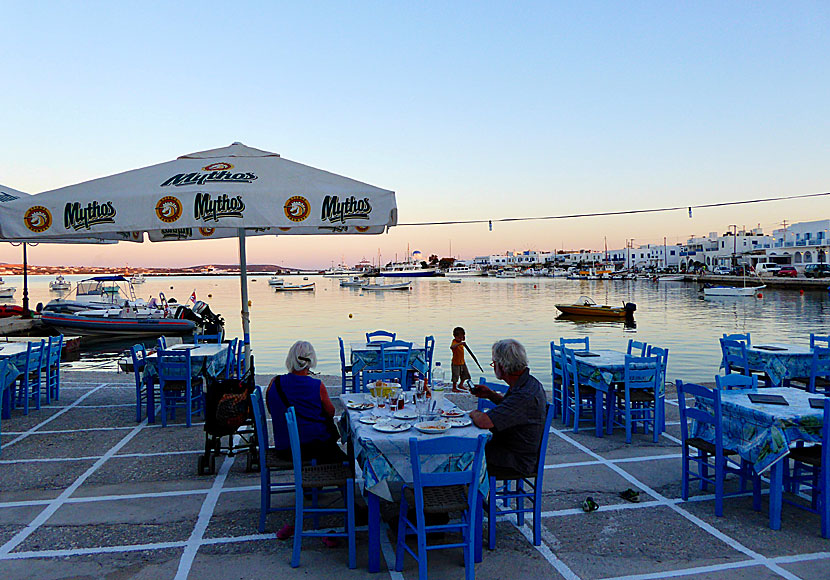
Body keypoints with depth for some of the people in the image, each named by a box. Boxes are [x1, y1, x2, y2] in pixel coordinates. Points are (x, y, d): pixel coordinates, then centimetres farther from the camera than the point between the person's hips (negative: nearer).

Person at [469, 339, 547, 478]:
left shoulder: (526, 395, -31)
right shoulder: (527, 382, 2)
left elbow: (484, 422, -36)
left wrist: (474, 413, -13)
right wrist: (491, 395, 11)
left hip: (516, 464, -10)